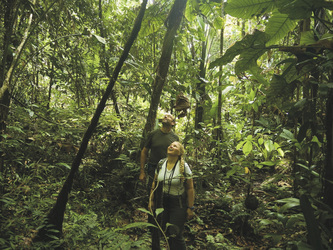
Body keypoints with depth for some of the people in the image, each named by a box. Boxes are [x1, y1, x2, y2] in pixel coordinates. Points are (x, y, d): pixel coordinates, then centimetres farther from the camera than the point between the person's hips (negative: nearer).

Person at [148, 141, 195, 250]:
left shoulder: (184, 167, -12)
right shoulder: (161, 163, 2)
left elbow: (190, 188, -10)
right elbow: (155, 183, 11)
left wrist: (190, 208, -11)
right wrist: (151, 200, 11)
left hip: (178, 205, -4)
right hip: (163, 204, 4)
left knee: (175, 235, -5)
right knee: (165, 233, 8)